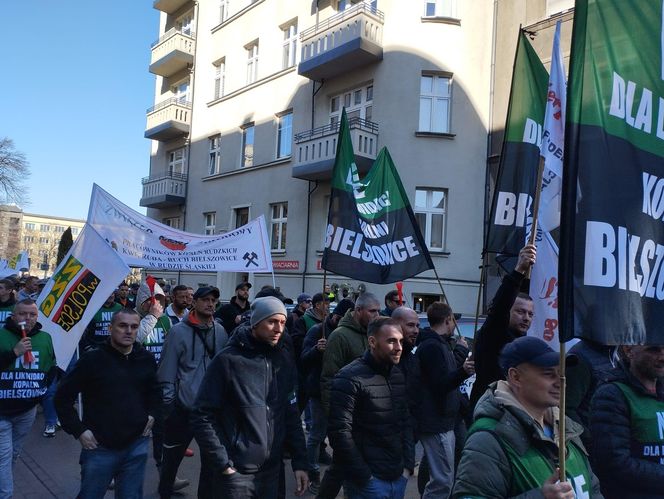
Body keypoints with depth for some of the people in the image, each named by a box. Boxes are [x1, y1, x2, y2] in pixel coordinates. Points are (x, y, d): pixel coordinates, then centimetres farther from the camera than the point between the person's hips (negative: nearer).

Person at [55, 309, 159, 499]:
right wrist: (79, 430, -7)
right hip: (99, 447, -3)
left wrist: (151, 413, 7)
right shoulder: (92, 359, -11)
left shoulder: (147, 358, 1)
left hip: (136, 445, 3)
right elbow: (63, 397, -5)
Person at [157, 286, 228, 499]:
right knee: (172, 457, 16)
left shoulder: (220, 331, 2)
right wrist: (167, 403, -9)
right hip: (184, 407, -3)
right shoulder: (178, 331, -9)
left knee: (212, 459, 11)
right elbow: (167, 371, -8)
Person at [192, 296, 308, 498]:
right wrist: (223, 464, -13)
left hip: (273, 470, 5)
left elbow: (291, 414, 6)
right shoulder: (228, 361, -14)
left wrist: (300, 461, 2)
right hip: (236, 473, -4)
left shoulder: (284, 360, 1)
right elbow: (202, 416, -12)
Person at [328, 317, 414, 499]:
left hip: (398, 477, 7)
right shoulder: (349, 378, -16)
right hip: (368, 480, -6)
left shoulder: (398, 375, 7)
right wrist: (364, 476, -15)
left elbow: (406, 422, 13)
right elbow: (340, 433, -18)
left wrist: (408, 465, 5)